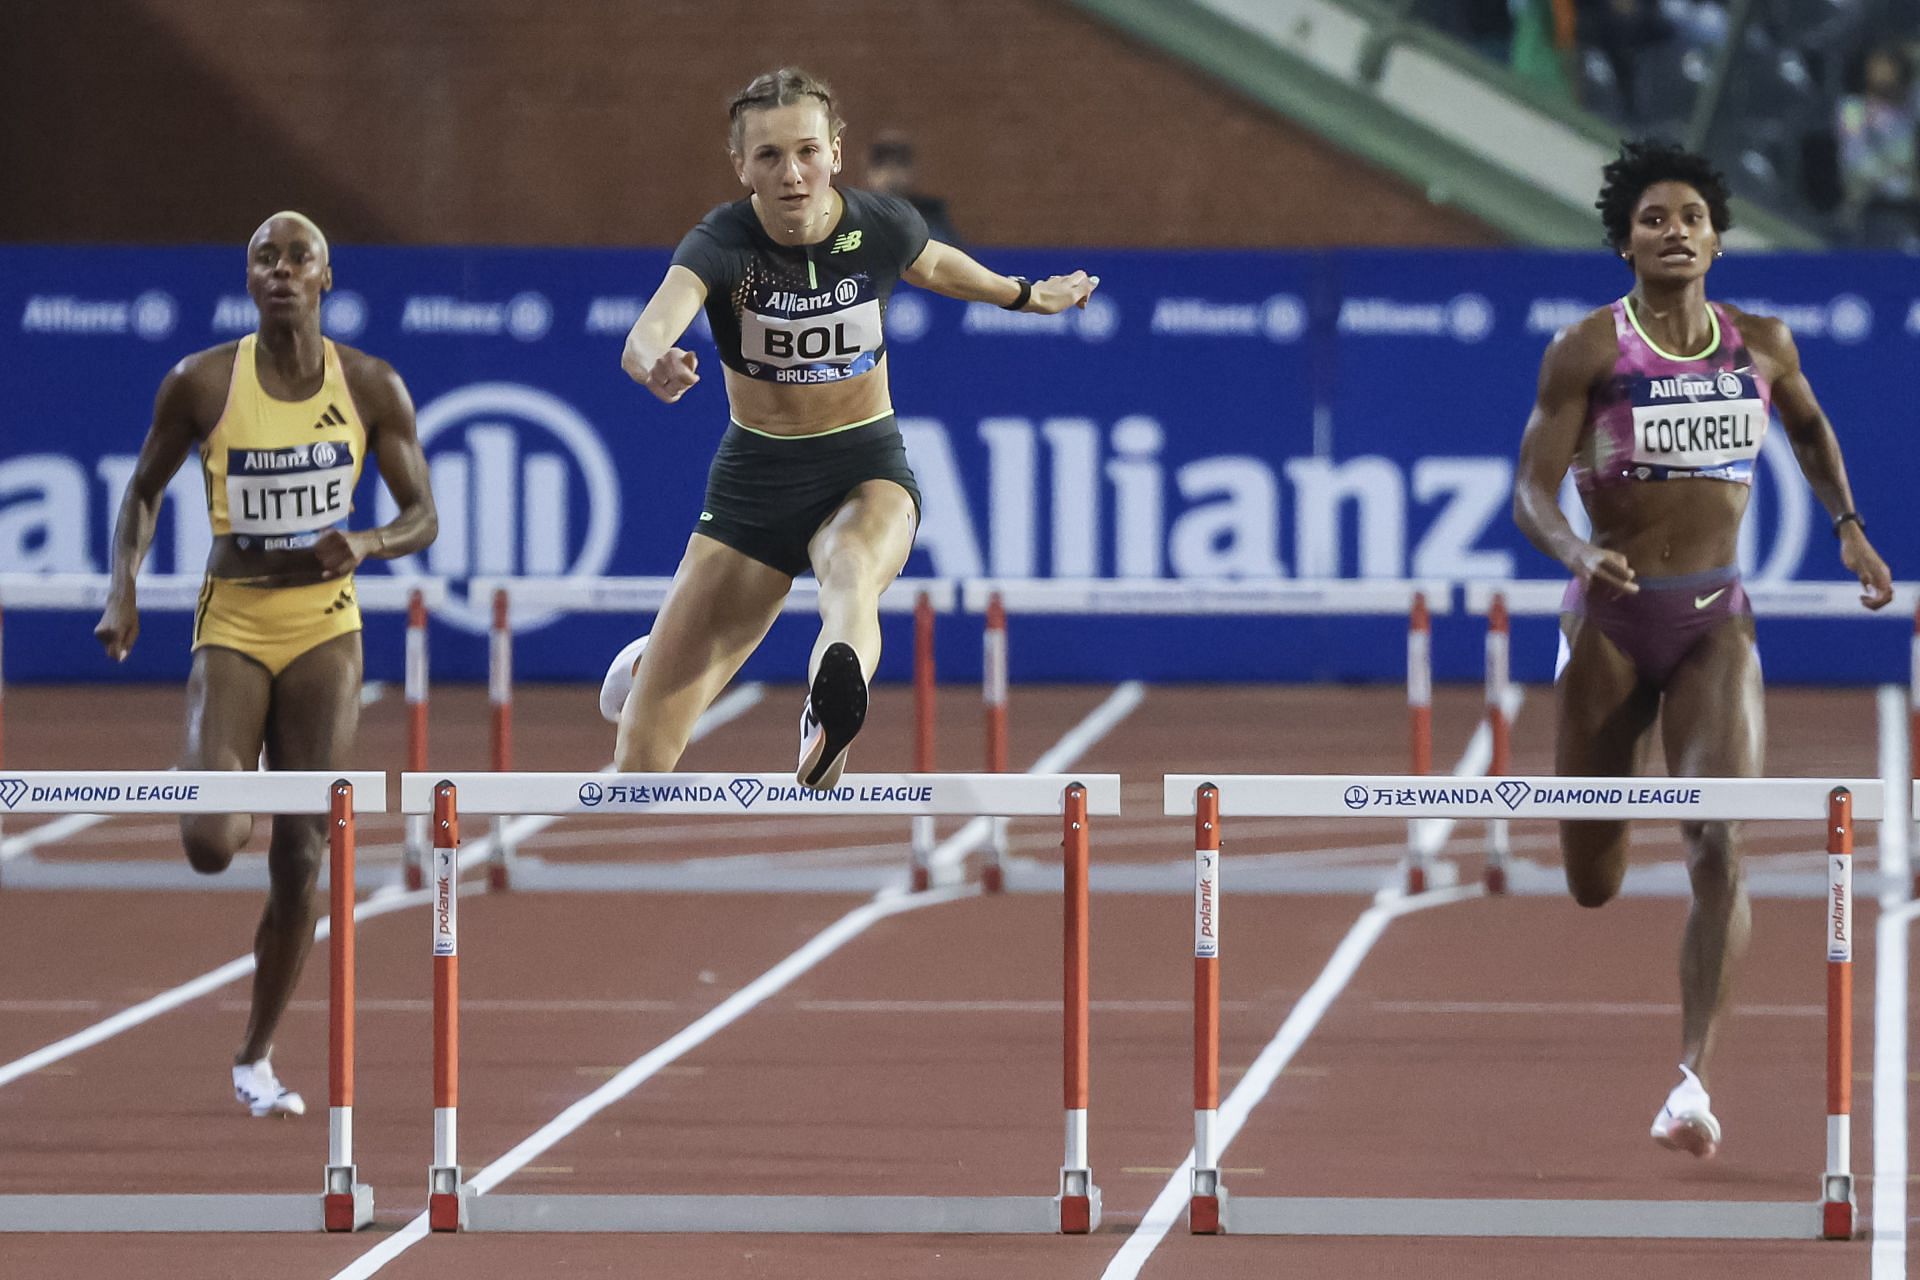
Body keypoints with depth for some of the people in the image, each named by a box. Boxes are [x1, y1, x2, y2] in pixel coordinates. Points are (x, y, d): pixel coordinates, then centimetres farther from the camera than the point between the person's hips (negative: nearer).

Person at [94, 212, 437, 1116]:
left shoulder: (372, 388, -3)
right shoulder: (201, 384, -7)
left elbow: (422, 517, 3)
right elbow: (143, 493, 6)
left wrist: (364, 544, -19)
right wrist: (123, 593, -9)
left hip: (326, 626, 1)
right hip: (233, 626, -1)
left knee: (302, 860, 0)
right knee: (210, 846, -19)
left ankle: (256, 1058, 17)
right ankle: (235, 814, 22)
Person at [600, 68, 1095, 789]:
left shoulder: (881, 227, -10)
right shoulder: (721, 243, -19)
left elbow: (932, 267, 15)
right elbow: (660, 318, -40)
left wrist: (1027, 295, 34)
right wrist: (653, 358, -65)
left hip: (867, 469, 0)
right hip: (752, 480, 0)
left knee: (853, 574, -40)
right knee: (643, 757, 1)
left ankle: (830, 717, -75)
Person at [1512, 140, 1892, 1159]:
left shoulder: (1761, 344, 3)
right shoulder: (1588, 349, -8)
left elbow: (1810, 429, 26)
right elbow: (1532, 493, -13)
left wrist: (1849, 528, 17)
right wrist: (1581, 556, -33)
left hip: (1715, 623, 1)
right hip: (1610, 617, -1)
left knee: (1719, 845, -20)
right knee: (1590, 885, 8)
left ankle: (1693, 1077, -22)